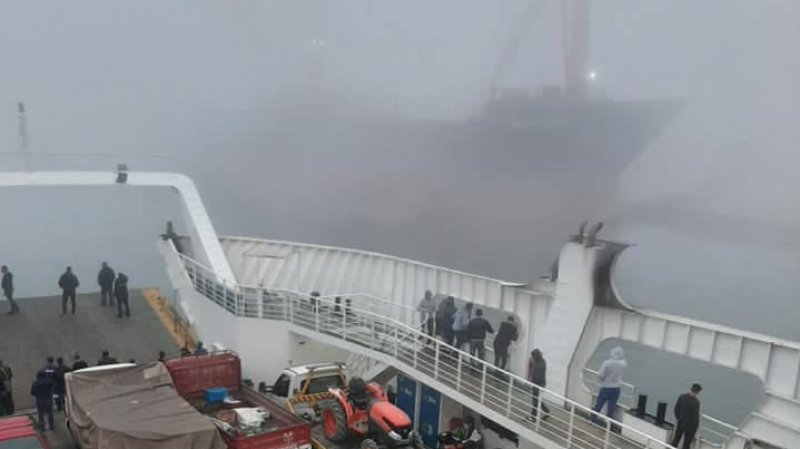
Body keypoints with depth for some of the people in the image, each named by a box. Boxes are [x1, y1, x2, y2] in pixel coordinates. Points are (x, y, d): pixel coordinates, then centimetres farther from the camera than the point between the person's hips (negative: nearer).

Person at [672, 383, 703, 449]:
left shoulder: (682, 397, -7)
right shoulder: (696, 401, -24)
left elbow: (676, 408, 1)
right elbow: (696, 414, -19)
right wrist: (696, 425, -4)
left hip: (681, 422, 5)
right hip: (690, 424, -5)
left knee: (676, 439, 20)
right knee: (687, 442, 10)